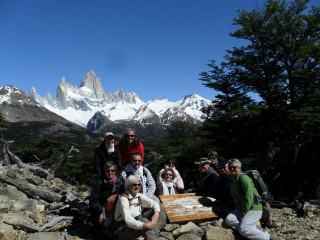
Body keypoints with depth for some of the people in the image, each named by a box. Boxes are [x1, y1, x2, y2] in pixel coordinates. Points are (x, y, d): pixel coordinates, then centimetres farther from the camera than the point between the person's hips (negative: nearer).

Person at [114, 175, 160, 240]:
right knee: (145, 221, -31)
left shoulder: (140, 196, 3)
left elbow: (155, 203, 7)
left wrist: (156, 215, -14)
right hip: (124, 231, -7)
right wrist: (147, 225, -34)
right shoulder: (123, 199, -18)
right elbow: (128, 221, -28)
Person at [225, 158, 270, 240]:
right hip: (241, 209, 9)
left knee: (243, 229, -20)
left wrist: (243, 213, -17)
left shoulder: (244, 178, -17)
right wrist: (240, 211, 12)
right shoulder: (233, 180, 12)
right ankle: (252, 228, -2)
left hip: (253, 209, -9)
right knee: (229, 219, -11)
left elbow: (249, 198, -22)